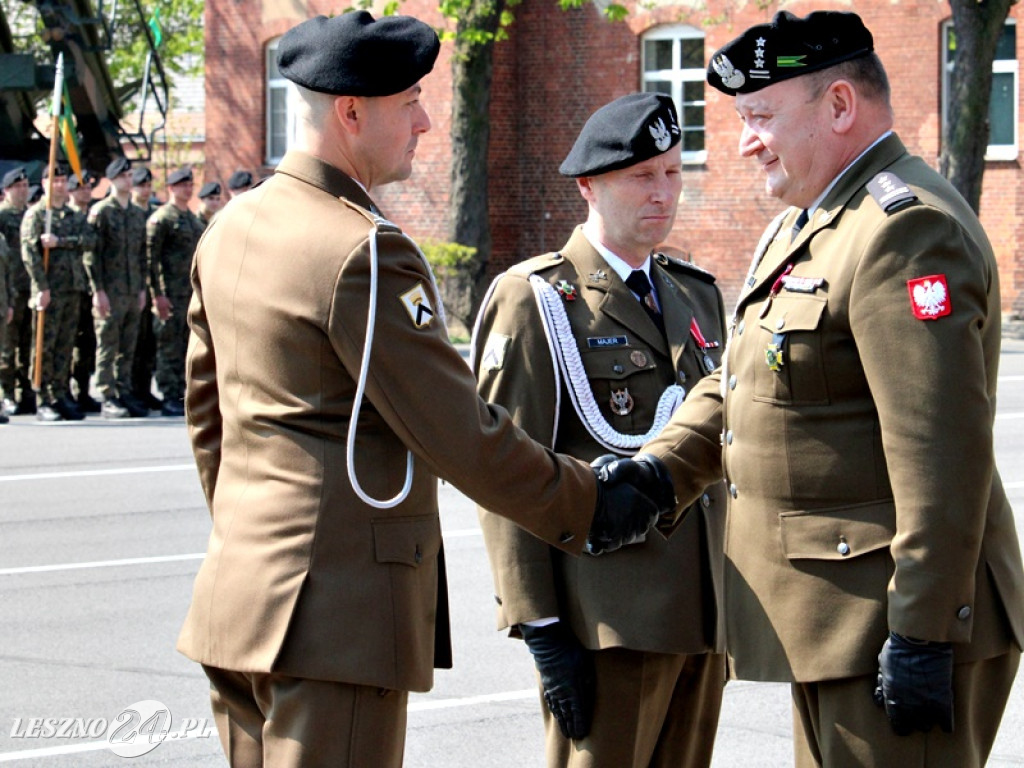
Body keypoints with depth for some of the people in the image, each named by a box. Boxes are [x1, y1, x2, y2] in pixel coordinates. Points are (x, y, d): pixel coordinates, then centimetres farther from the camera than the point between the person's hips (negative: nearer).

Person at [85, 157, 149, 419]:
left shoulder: (138, 214, 15)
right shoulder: (100, 211, -4)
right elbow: (91, 254, -8)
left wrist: (142, 288, 11)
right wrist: (98, 290, -13)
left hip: (133, 293, 6)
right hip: (110, 293, -6)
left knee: (128, 350, 8)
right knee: (107, 348, -3)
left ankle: (125, 394, 13)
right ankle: (108, 399, -2)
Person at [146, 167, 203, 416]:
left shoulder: (193, 218, 18)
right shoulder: (160, 219, -7)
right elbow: (151, 258, -12)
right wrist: (157, 294, -17)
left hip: (193, 291, 8)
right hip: (171, 293, -8)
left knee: (186, 346, 9)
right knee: (169, 347, -5)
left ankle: (180, 394, 14)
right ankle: (169, 398, -2)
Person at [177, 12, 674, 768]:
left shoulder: (231, 228, 10)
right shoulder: (364, 252, -18)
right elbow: (460, 436, -16)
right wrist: (587, 506, -4)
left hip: (241, 588, 9)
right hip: (336, 606, -9)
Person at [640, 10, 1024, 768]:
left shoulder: (905, 229, -18)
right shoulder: (806, 225, 17)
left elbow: (941, 456, -24)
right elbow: (737, 381, 19)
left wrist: (920, 638, -25)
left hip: (894, 621, -10)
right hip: (837, 622, 10)